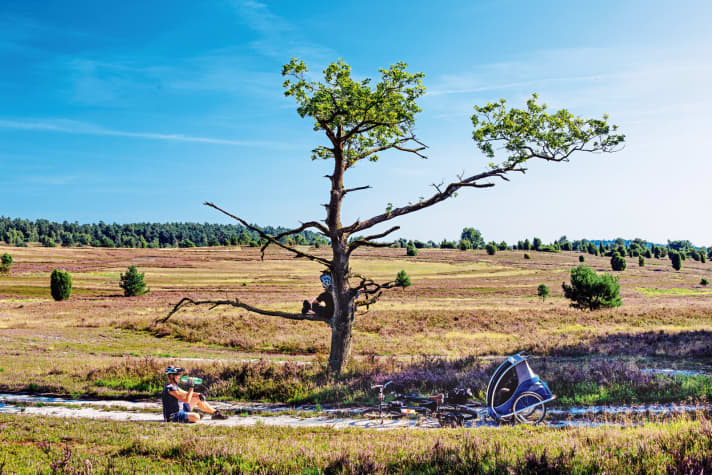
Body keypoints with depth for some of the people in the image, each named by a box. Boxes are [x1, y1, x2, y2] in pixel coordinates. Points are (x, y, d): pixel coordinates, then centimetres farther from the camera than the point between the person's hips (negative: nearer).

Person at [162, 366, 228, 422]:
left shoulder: (174, 386, 9)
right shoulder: (170, 388, -23)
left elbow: (185, 393, 18)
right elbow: (186, 400, -27)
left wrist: (199, 394, 3)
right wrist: (191, 387, -21)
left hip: (180, 409, 11)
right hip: (174, 416, -10)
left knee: (198, 398, 14)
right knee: (196, 417, -30)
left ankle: (215, 412, 22)